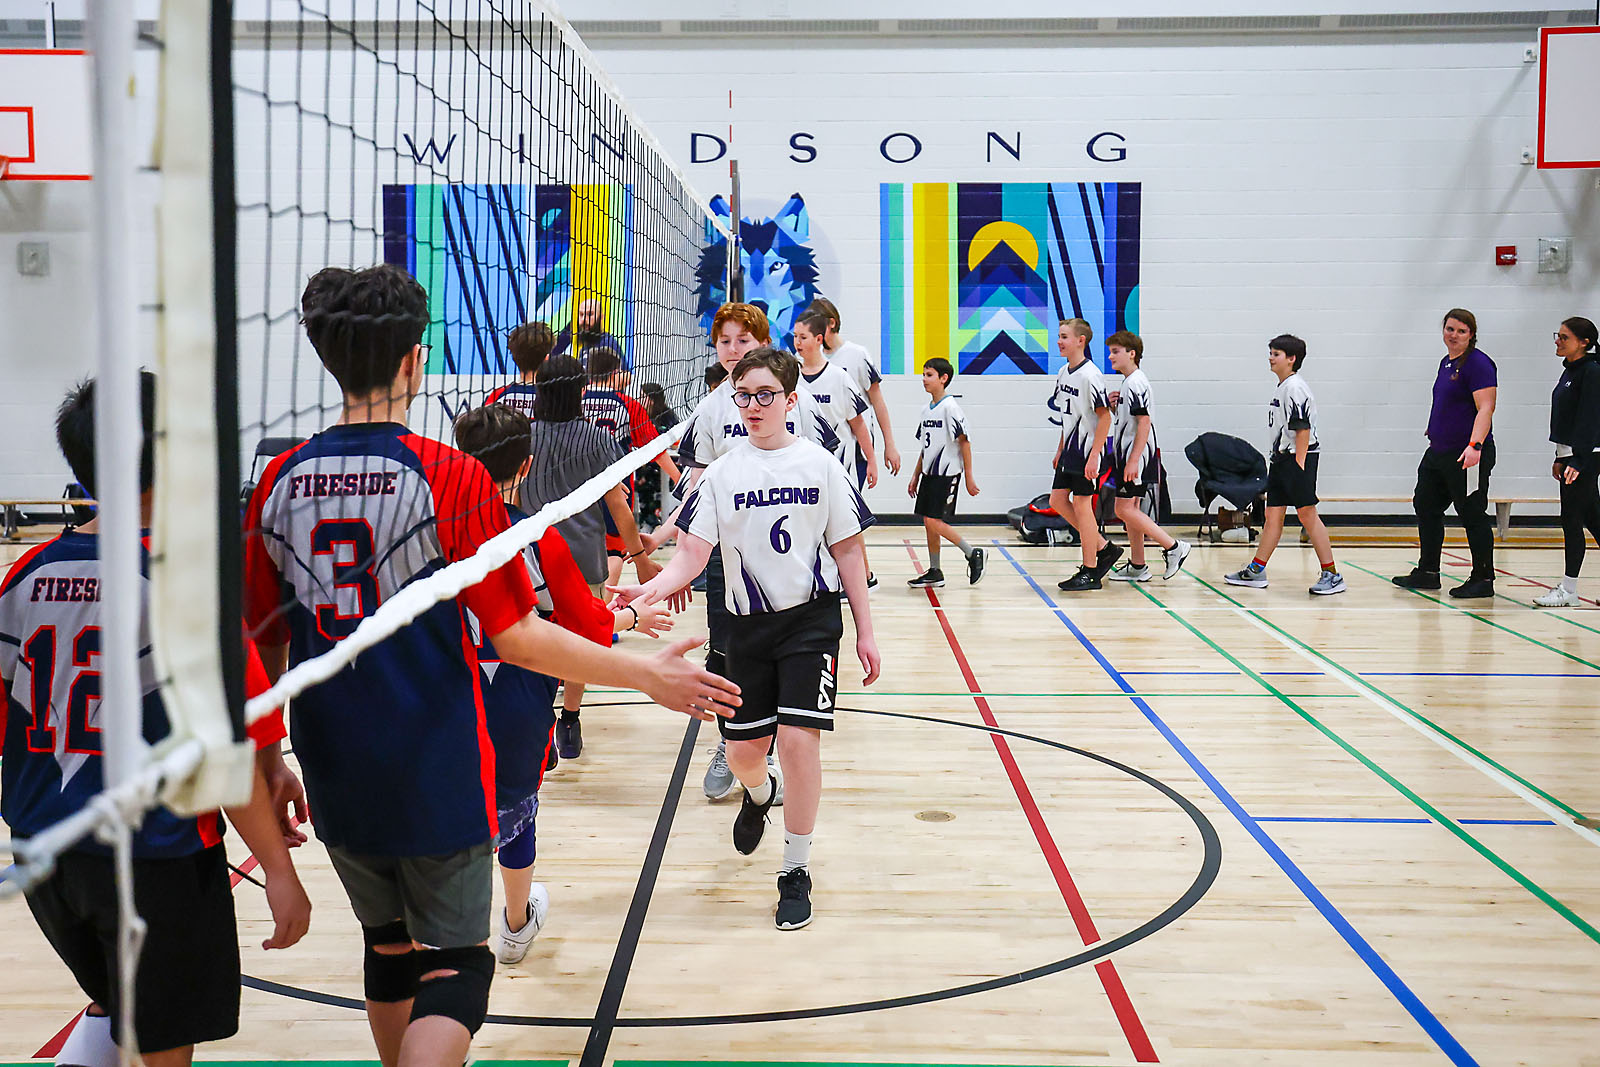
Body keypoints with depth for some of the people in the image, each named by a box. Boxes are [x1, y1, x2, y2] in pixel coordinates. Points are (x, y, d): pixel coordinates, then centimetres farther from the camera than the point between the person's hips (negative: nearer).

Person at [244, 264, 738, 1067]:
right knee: (451, 967, 6)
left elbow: (264, 643, 5)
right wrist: (648, 675, -4)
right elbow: (516, 639, -14)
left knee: (389, 948, 23)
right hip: (436, 774, -5)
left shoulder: (279, 482, -1)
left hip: (335, 774, 5)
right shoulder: (451, 476, -14)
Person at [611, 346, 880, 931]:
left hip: (811, 618, -2)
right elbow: (691, 555, -6)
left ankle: (796, 871, 3)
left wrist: (864, 631, 2)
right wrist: (649, 589, -26)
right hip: (749, 622, 2)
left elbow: (847, 551, 4)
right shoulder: (721, 473, 1)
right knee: (743, 749, 8)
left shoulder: (819, 465, -1)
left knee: (798, 736, -15)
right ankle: (758, 794, 49)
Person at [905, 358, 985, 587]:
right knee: (928, 522, 8)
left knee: (935, 522, -13)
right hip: (929, 473, 8)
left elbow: (964, 442, -13)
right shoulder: (927, 410, 12)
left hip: (947, 473, -8)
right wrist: (916, 476, 19)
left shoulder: (950, 407, -12)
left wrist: (969, 477, -14)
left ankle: (973, 554, 0)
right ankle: (934, 572, 15)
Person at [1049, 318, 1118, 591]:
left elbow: (1105, 417, -17)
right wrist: (1060, 449, 19)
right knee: (1057, 500, 8)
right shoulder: (1063, 374, 10)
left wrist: (1094, 455, -20)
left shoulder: (1090, 375, -17)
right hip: (1070, 452, 9)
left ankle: (1089, 573, 4)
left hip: (1086, 451, -9)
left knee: (1081, 504, -5)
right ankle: (1103, 548, 19)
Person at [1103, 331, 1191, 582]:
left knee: (1125, 509, -10)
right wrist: (1115, 407, 6)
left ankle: (1173, 546, -6)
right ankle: (1137, 566, 17)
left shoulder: (1136, 383, -15)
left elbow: (1144, 422, -22)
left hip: (1137, 456, -10)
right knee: (1130, 509, 12)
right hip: (1127, 455, 10)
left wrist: (1134, 460, -25)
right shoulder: (1127, 383, 16)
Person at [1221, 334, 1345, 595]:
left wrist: (1299, 463, -21)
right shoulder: (1281, 388, 16)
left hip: (1298, 458, -9)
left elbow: (1303, 429, -19)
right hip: (1281, 457, 9)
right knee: (1273, 515, 11)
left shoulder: (1295, 387, -14)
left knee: (1307, 514, -8)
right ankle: (1256, 571, 16)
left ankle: (1331, 575, -4)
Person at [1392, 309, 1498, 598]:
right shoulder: (1446, 363, 15)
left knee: (1473, 515, -3)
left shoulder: (1478, 363, -12)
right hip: (1438, 452, 10)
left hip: (1467, 457, -10)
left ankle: (1483, 579, 6)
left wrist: (1474, 446, -29)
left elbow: (1485, 408, -20)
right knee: (1425, 506, 14)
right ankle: (1428, 572, 25)